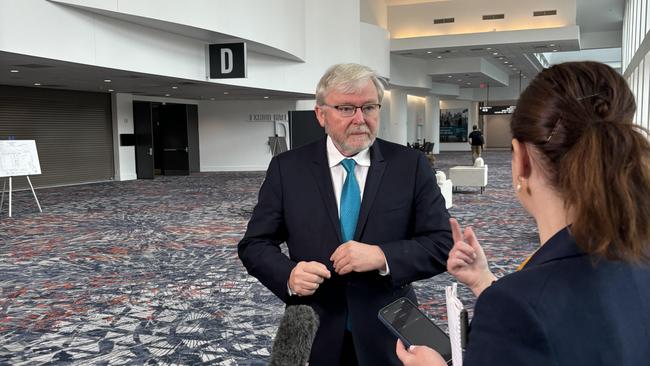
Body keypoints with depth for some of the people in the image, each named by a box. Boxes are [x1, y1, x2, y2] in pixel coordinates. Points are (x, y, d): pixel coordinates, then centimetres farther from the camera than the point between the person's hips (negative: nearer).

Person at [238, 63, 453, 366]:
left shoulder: (411, 166, -5)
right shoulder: (286, 168, -4)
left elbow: (443, 244, -7)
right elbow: (254, 244, -2)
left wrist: (382, 256, -23)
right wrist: (289, 275, -22)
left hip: (388, 337, 0)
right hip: (313, 337, 0)